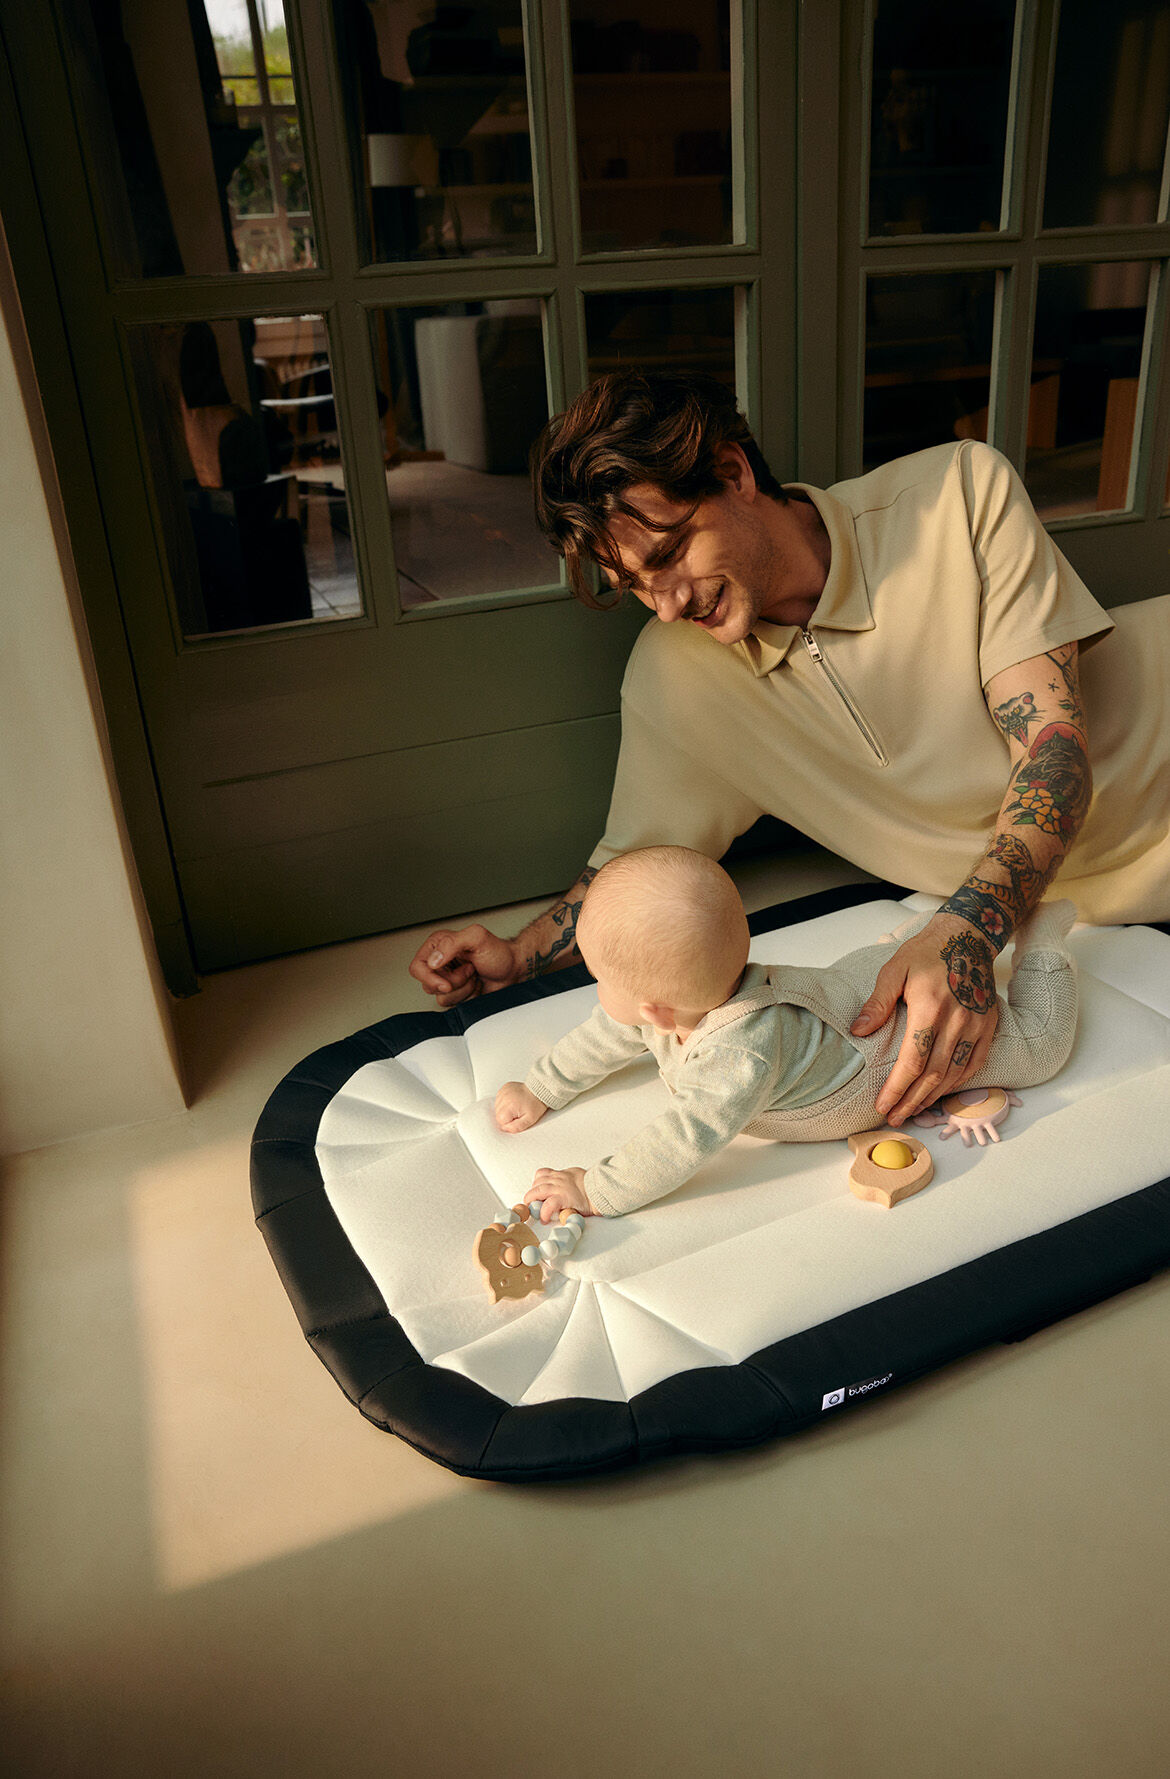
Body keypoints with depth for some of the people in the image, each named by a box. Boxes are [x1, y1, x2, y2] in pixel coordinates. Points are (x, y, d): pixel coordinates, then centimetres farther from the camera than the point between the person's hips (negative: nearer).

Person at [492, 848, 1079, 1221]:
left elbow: (690, 1137, -49)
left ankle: (1040, 938, 31)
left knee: (1035, 1047, 17)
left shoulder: (744, 1048, -47)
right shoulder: (663, 1002, -20)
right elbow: (605, 1036, -2)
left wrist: (597, 1190, -46)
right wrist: (539, 1091, 2)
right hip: (857, 983, 6)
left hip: (915, 1025, -6)